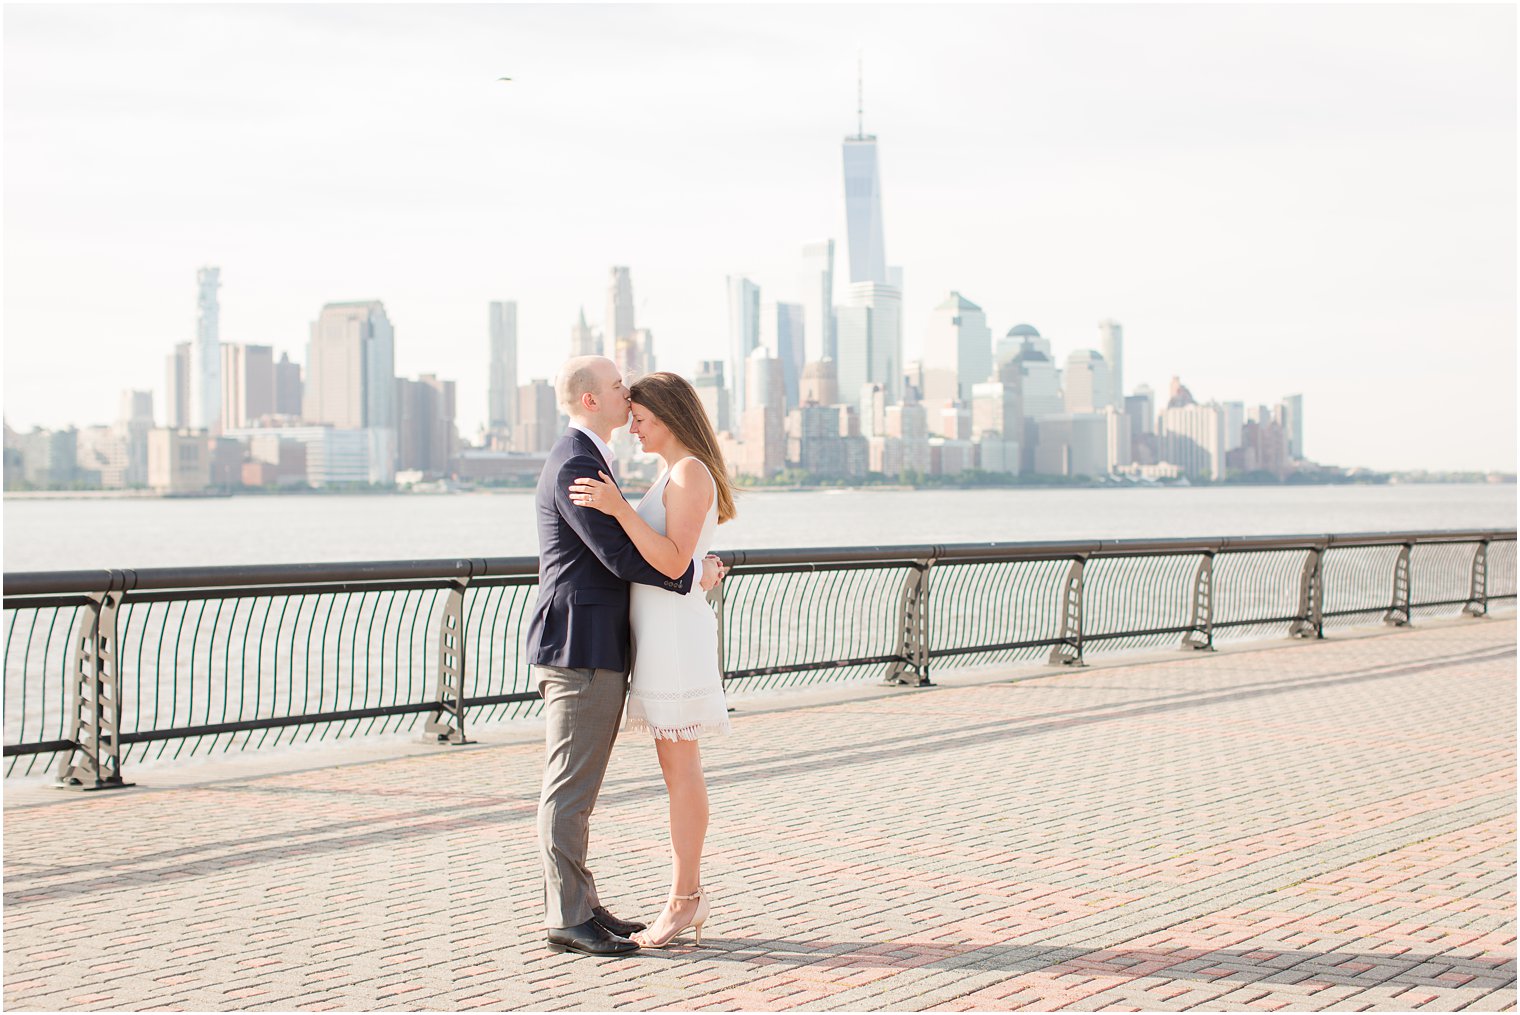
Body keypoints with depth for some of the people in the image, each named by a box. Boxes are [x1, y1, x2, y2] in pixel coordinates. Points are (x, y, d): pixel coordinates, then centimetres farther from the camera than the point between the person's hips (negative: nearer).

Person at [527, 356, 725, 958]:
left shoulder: (588, 460, 19)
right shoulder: (575, 465, -15)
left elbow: (621, 550, 23)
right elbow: (620, 555, -20)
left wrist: (688, 564, 10)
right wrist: (692, 575, -7)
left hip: (593, 649, 11)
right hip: (579, 648, -11)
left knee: (577, 788, 13)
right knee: (569, 789, -5)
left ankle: (579, 906, 20)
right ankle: (566, 920, -1)